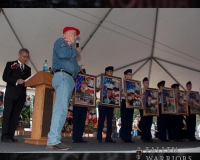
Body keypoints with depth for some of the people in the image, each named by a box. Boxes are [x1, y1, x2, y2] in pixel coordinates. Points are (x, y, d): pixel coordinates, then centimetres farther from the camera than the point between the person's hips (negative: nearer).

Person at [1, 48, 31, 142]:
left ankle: (11, 136, 4)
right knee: (7, 114, -4)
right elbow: (5, 77, -4)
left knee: (15, 116, 2)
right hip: (11, 93, -4)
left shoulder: (28, 69, 19)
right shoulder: (10, 64, 8)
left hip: (21, 95, 4)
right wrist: (16, 81, -16)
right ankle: (5, 136, -4)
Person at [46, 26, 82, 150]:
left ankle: (54, 140, 2)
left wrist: (77, 69, 18)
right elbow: (62, 54, -16)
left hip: (69, 79, 10)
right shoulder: (61, 41, 6)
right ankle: (53, 141, -24)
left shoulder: (69, 48, 31)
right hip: (63, 77, -10)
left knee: (62, 110, 2)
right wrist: (76, 51, -2)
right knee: (61, 109, -20)